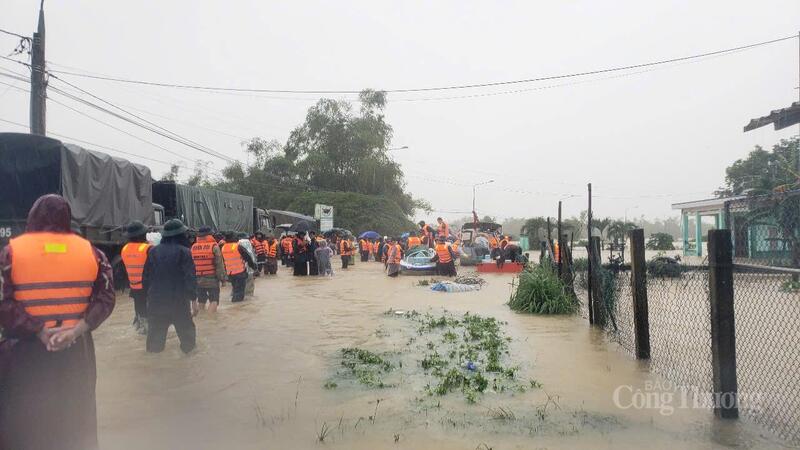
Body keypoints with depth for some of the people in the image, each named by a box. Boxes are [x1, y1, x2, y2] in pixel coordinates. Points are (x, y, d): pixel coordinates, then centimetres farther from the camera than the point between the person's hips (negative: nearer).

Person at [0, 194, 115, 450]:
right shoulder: (90, 251, 1)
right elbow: (106, 298, -7)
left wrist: (39, 331, -15)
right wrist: (76, 330, -13)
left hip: (27, 350, -2)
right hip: (76, 348, 2)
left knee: (23, 419, 11)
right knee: (74, 416, 17)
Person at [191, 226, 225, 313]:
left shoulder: (193, 247, 4)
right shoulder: (214, 246, -11)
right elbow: (219, 264, -12)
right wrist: (222, 277, -4)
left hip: (198, 280, 5)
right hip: (212, 279, -5)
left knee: (201, 301, 16)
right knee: (213, 301, -1)